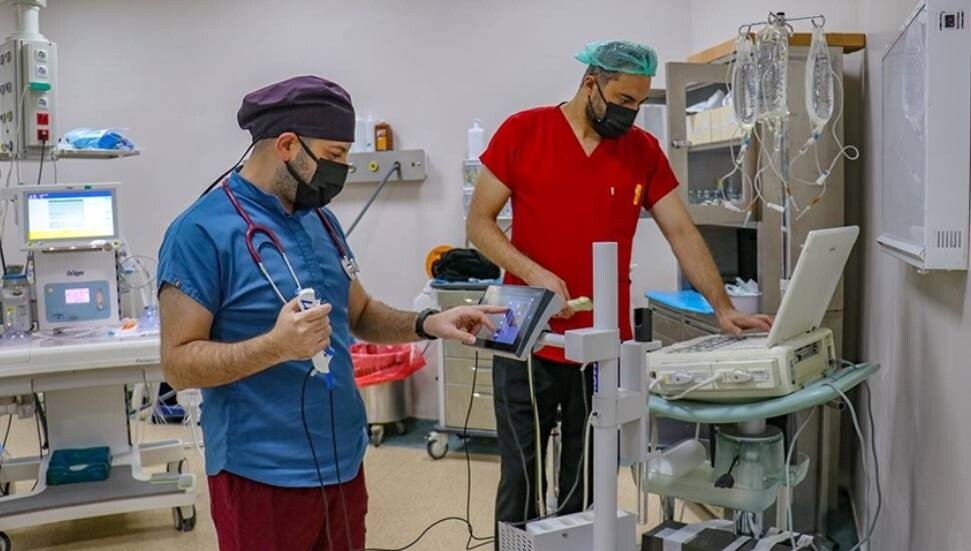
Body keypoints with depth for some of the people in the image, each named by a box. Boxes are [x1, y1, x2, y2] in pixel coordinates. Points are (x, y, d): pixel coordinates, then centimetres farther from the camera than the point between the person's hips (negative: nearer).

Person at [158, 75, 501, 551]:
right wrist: (277, 345, -29)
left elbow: (358, 314, 16)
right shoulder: (202, 231, -14)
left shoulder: (320, 220, 8)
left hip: (343, 462, 7)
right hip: (263, 477, -7)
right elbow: (178, 363, -15)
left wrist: (428, 324, -1)